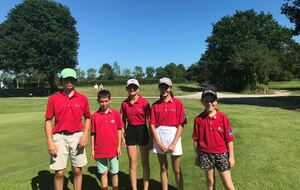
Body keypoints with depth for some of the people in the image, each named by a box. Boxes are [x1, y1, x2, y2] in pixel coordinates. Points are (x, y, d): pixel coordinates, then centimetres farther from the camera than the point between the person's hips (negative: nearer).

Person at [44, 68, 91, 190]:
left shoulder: (82, 99, 1)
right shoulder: (53, 99, -1)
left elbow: (88, 118, 9)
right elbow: (48, 121, 1)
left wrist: (85, 135, -2)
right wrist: (50, 142, -6)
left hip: (77, 136, 1)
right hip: (60, 137, -1)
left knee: (77, 170, 10)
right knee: (59, 173, 4)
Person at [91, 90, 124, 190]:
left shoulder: (116, 114, -4)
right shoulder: (95, 116, -3)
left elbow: (119, 130, 1)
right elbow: (93, 133, 1)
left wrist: (119, 147, -1)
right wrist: (92, 149, 2)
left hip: (113, 150, 0)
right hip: (99, 151, 1)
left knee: (114, 172, 13)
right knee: (103, 173, 13)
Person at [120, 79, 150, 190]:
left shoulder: (144, 102, -8)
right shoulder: (124, 103, 1)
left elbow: (149, 121, -6)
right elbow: (123, 121, 8)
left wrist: (151, 137, -6)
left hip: (142, 131, -2)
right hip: (130, 131, 2)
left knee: (145, 163, 9)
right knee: (132, 163, 10)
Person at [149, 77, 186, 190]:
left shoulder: (178, 103, -5)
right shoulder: (155, 105, 2)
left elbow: (181, 125, -7)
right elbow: (152, 125, 0)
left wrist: (173, 144, -11)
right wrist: (159, 143, -8)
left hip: (173, 136, -2)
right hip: (159, 138, 2)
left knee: (177, 170, 9)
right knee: (163, 168, 15)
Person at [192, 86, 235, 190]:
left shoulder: (223, 117, -9)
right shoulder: (198, 119, -7)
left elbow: (229, 139, -4)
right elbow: (196, 139, 0)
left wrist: (231, 156, -2)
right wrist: (196, 156, 4)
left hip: (221, 154, -1)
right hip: (206, 154, 1)